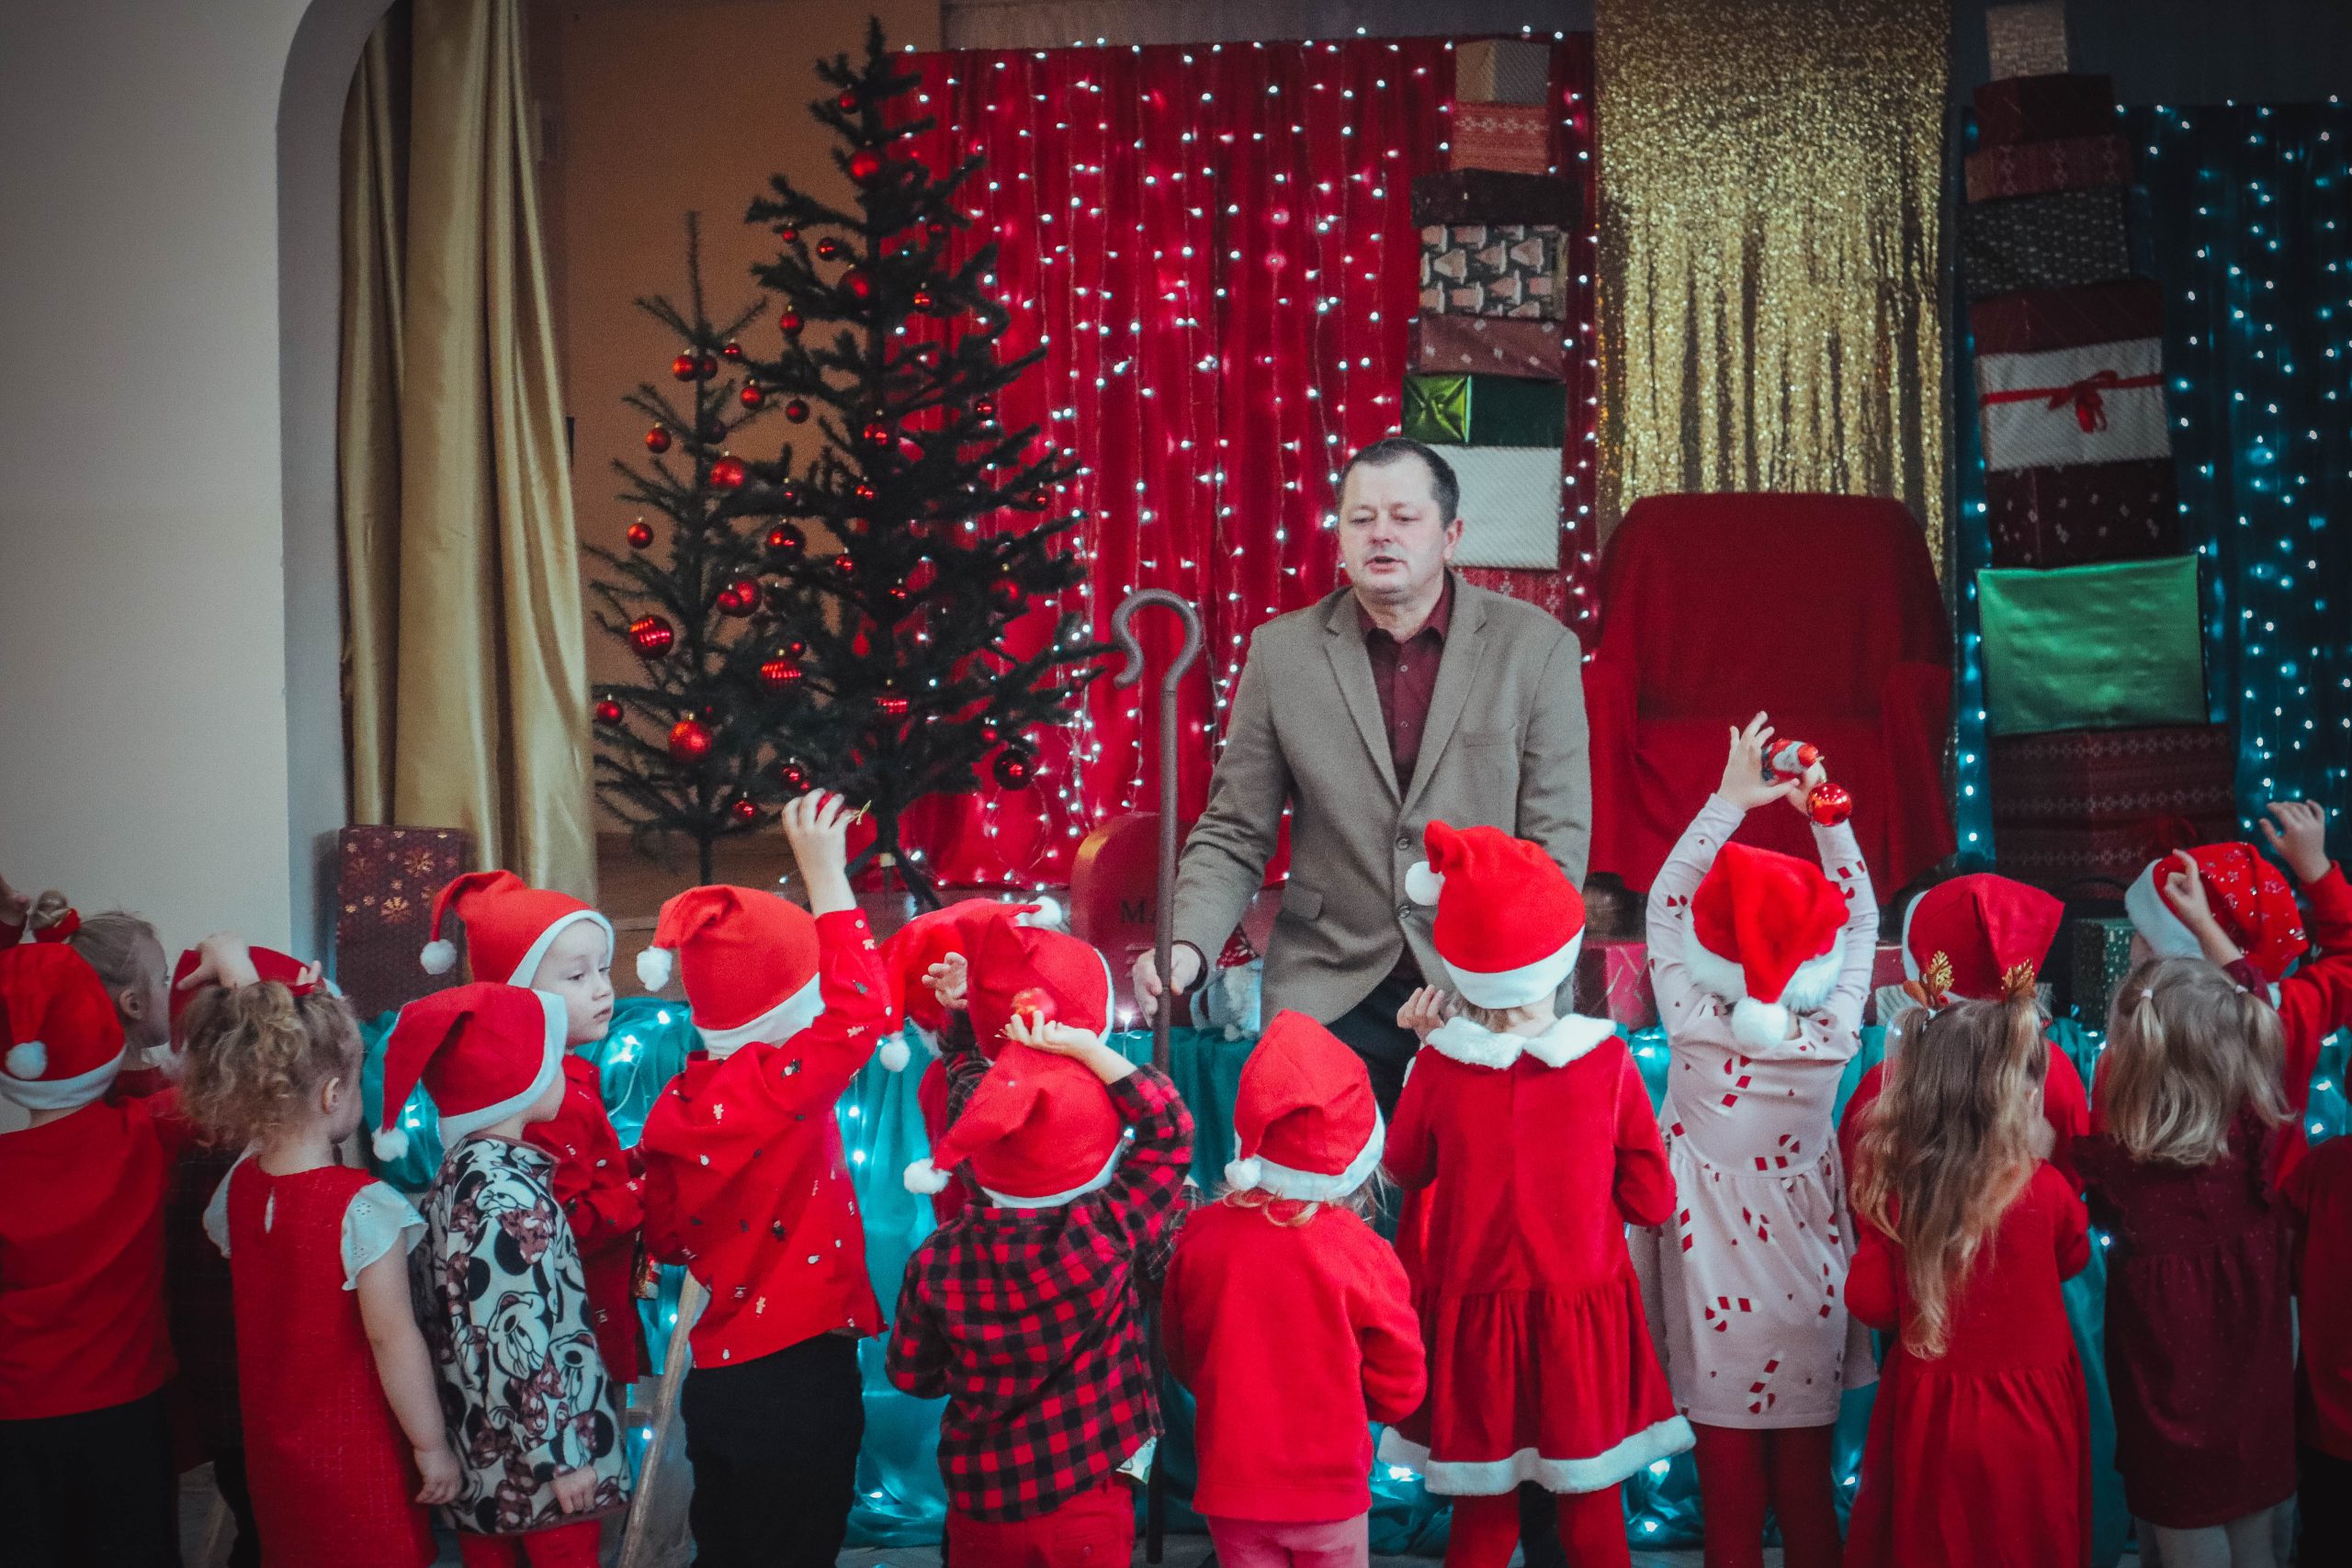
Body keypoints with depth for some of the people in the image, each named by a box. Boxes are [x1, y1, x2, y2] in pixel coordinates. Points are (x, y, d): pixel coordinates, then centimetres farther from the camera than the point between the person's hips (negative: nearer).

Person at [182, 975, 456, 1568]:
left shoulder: (239, 1185, -5)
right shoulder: (365, 1206, -25)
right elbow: (393, 1339, -23)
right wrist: (432, 1444, -15)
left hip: (272, 1445, 6)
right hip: (357, 1454, -6)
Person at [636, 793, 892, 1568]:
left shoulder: (682, 1098, 3)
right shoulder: (777, 1087, -20)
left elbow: (664, 1236, 11)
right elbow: (861, 1011, -26)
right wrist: (826, 877, -20)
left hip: (717, 1379, 7)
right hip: (798, 1384, -7)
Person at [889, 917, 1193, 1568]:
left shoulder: (937, 1261, -14)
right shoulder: (1111, 1236, -21)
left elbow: (911, 1374, 0)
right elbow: (1168, 1129, -11)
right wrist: (1087, 1050, -16)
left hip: (978, 1503, 2)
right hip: (1088, 1503, -2)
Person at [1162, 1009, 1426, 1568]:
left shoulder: (1199, 1236, -13)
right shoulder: (1362, 1252, -19)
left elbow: (1181, 1358, 3)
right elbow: (1399, 1390, -7)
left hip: (1229, 1483, 2)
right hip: (1328, 1483, -2)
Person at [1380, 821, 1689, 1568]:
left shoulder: (1440, 1065, -12)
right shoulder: (1608, 1061, -13)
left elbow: (1405, 1167, 7)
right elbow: (1652, 1199, -6)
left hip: (1474, 1319, 1)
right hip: (1582, 1318, 0)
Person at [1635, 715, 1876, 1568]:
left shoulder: (1693, 1021, -17)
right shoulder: (1833, 1032, -14)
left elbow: (1665, 901, -4)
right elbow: (1860, 915, 2)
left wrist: (1729, 801, -4)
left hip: (1715, 1281, -1)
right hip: (1804, 1284, 1)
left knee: (1729, 1480, 10)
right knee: (1807, 1481, 15)